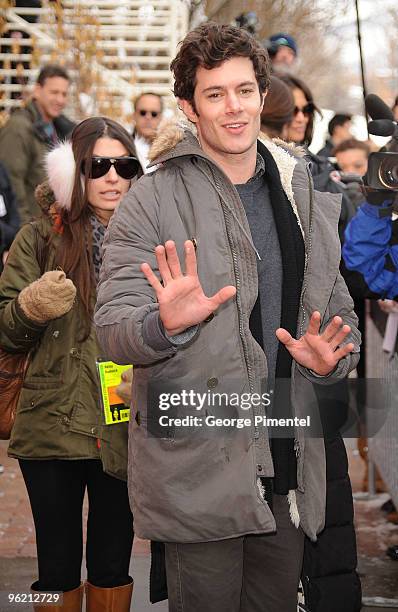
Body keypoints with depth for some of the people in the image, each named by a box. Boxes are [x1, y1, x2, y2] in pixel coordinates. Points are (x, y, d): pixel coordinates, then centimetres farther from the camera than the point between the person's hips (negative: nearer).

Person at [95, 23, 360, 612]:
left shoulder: (306, 200, 9)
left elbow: (341, 315, 17)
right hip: (197, 470, -5)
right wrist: (166, 324, -32)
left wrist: (332, 357, -6)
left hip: (290, 466, 5)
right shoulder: (153, 199, -6)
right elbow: (112, 327, -10)